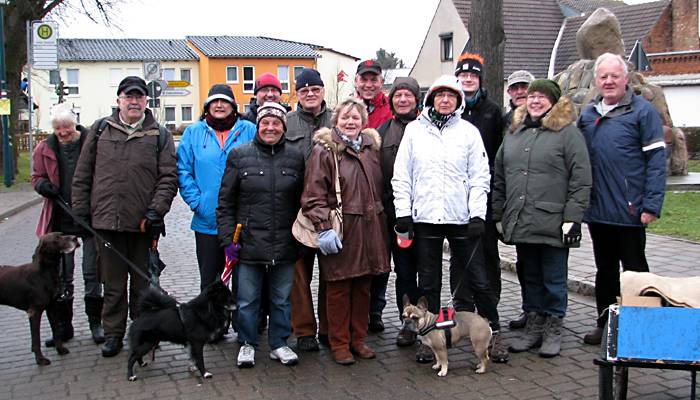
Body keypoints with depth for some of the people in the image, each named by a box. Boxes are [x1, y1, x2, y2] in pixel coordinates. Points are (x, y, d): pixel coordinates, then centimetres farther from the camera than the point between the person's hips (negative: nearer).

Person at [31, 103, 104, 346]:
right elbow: (37, 177, 15)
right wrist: (44, 185, -8)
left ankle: (95, 323, 20)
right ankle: (63, 326, 22)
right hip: (60, 220, 3)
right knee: (61, 276, 10)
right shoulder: (46, 149, 4)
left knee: (92, 274, 7)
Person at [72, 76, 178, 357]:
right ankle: (113, 334, 22)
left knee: (142, 283, 10)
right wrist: (81, 212, 4)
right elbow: (82, 175, 10)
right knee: (113, 284, 10)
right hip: (106, 221, 1)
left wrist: (156, 210, -13)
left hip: (143, 224, -1)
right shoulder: (100, 130, 8)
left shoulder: (159, 135, 4)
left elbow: (168, 177, -2)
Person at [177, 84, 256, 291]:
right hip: (206, 221, 1)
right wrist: (196, 202, -7)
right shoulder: (194, 132, 6)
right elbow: (183, 171, 4)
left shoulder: (249, 130, 2)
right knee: (209, 279, 11)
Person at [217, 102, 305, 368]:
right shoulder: (240, 155, 0)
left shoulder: (295, 157, 5)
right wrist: (228, 239, -5)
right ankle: (247, 344, 25)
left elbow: (302, 200, 9)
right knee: (247, 299, 7)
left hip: (284, 244, 2)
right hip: (249, 243, -1)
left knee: (281, 298, 11)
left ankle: (279, 343, 27)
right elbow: (225, 201, 2)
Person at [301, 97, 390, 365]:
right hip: (339, 230, -6)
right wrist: (323, 228, -18)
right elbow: (313, 195, -10)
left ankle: (358, 339, 26)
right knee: (339, 289, 3)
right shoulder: (324, 151, -5)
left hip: (369, 229, 6)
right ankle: (339, 344, 15)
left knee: (363, 287, 13)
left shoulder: (371, 148, 13)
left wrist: (382, 220, 15)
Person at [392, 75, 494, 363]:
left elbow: (480, 176, 3)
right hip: (425, 217, 1)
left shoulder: (469, 132, 6)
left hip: (462, 218, -1)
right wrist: (403, 212, -1)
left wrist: (477, 214, -6)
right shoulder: (414, 130, 7)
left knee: (476, 279, 3)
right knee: (428, 282, 9)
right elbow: (401, 175, 6)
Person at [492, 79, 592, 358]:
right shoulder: (514, 133, 14)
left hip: (553, 224, -5)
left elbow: (581, 180, -8)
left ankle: (553, 331, 18)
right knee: (530, 278, 14)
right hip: (520, 222, 5)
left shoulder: (568, 132, -2)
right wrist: (498, 215, 11)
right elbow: (499, 178, 16)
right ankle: (533, 328, 25)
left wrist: (572, 218, -14)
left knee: (554, 280, 5)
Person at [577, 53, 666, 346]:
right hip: (597, 211, 5)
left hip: (629, 211, -5)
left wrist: (651, 205, -16)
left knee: (634, 271, 5)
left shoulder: (642, 111, -6)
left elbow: (656, 159, -10)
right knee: (604, 270, 15)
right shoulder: (587, 114, 11)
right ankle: (604, 324, 27)